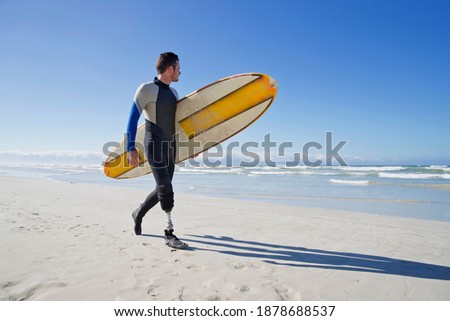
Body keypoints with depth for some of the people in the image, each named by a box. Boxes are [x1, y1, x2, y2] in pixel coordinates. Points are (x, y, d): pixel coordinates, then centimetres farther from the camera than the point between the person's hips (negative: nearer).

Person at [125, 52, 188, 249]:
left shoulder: (173, 93, 15)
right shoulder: (147, 89, -7)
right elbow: (132, 119, -10)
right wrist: (131, 148, -19)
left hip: (170, 147, 8)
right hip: (155, 146, -8)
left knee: (163, 189, 11)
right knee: (166, 190, -11)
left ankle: (138, 213, 34)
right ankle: (169, 234, -3)